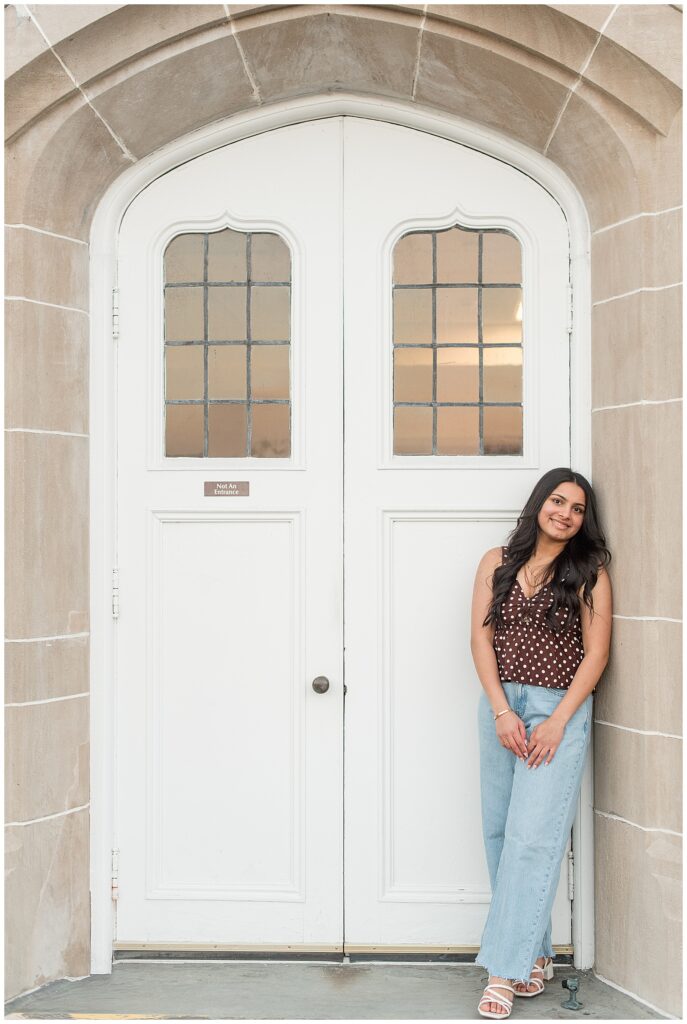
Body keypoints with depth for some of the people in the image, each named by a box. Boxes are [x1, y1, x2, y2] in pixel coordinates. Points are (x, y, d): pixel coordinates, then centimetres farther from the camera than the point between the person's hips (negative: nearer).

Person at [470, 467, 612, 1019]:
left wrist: (557, 722, -10)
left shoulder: (589, 573, 1)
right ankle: (535, 952, 20)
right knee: (500, 831, 6)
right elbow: (481, 638, 4)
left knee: (532, 837, -8)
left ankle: (506, 970, -2)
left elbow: (596, 653, -2)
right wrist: (502, 711, -7)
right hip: (501, 706, 4)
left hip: (560, 709, -3)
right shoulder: (498, 562, 8)